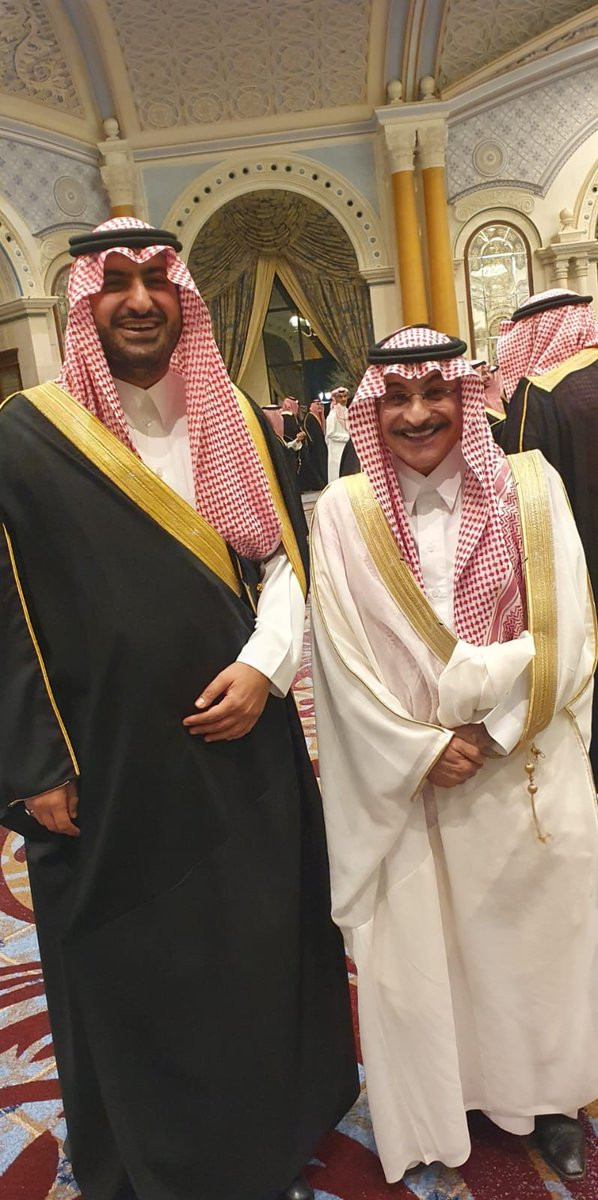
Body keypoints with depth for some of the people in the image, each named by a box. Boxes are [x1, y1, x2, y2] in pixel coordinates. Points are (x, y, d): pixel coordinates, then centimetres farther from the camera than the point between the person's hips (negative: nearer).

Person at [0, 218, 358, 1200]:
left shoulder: (236, 421, 6)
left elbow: (288, 558, 6)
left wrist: (264, 667, -10)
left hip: (245, 749, 4)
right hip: (112, 767, -3)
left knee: (265, 946, 18)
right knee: (135, 975, 13)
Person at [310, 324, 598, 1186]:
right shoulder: (344, 512, -5)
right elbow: (345, 659, -6)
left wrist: (485, 729, -14)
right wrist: (421, 750, -11)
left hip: (526, 770, 1)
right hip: (405, 780, 0)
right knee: (420, 948, 11)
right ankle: (436, 1105, 37)